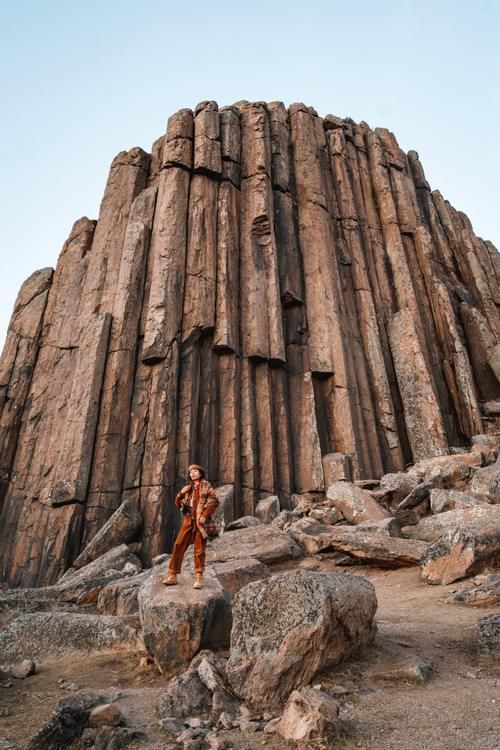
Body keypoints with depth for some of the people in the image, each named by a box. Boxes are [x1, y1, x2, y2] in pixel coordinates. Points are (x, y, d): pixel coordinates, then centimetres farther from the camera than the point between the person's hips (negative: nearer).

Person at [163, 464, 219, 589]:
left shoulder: (206, 486, 4)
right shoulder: (188, 488, 17)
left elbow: (214, 501, -8)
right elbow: (178, 504, 16)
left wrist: (205, 515, -17)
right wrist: (181, 494, -3)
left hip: (200, 521, -4)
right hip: (188, 520, 4)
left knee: (199, 550, -2)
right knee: (178, 546, -3)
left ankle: (198, 579, 3)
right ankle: (173, 576, 4)